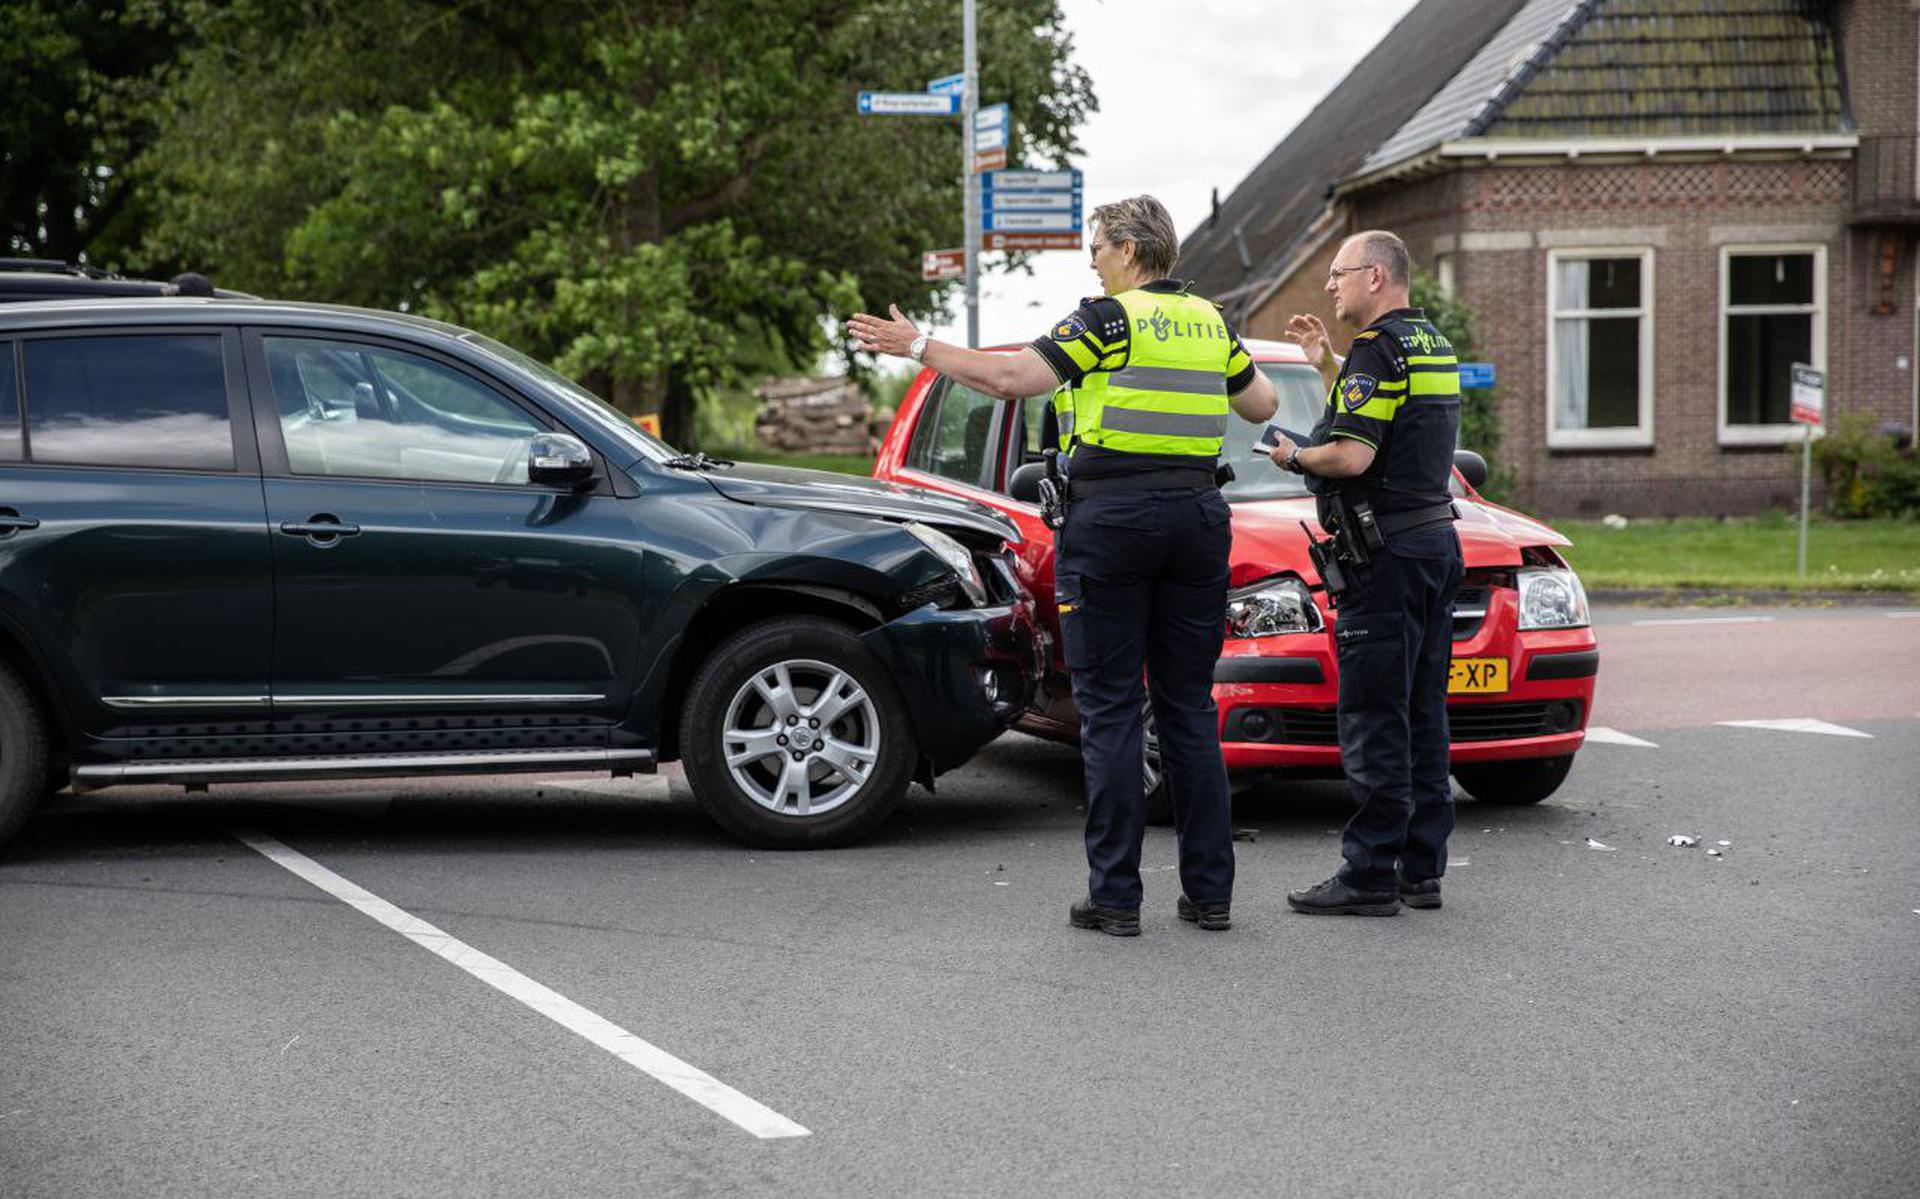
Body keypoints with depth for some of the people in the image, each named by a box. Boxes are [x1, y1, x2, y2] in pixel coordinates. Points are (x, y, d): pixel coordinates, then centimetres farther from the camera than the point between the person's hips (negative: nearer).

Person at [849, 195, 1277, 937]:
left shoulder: (1110, 318, -6)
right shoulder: (1207, 322, 13)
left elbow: (1010, 379, -15)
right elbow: (1262, 404, 25)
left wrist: (917, 347, -8)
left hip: (1111, 516, -6)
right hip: (1197, 515, 6)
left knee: (1111, 709, -1)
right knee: (1189, 707, 10)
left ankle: (1114, 896, 0)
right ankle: (1210, 891, 10)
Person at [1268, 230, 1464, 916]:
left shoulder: (1377, 350, -13)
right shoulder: (1433, 346, 17)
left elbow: (1353, 456, -23)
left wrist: (1296, 457, -5)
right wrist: (1327, 364, 22)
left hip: (1387, 554, -10)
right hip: (1437, 542, 10)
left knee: (1373, 719, -7)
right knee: (1421, 714, 11)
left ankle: (1370, 876, -6)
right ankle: (1421, 870, 15)